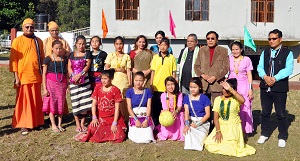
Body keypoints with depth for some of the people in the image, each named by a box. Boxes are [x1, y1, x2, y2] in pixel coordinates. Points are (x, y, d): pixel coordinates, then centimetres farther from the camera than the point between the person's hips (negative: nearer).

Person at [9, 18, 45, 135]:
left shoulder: (38, 41, 10)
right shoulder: (17, 41, -1)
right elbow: (13, 60, -4)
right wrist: (16, 77, -9)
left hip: (36, 76, 4)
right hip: (23, 76, -4)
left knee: (37, 101, 10)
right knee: (23, 101, 2)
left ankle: (36, 122, 21)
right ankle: (23, 125, 9)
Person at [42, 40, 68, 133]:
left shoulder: (64, 59, 8)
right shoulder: (48, 59, -2)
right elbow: (44, 74, -2)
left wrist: (68, 86, 7)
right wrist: (44, 88, -7)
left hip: (62, 83, 3)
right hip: (51, 82, -3)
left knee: (61, 103, 5)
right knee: (52, 102, -2)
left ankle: (59, 124, 15)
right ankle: (53, 125, 6)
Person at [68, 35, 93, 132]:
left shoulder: (87, 54, 6)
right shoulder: (72, 54, 12)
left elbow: (87, 66, -5)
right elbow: (69, 67, 4)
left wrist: (79, 75, -18)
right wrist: (73, 76, -13)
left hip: (84, 80, -1)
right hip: (73, 80, 1)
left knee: (84, 101, -5)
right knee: (75, 102, 0)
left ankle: (82, 123, 8)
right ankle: (77, 124, 10)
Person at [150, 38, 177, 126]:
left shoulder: (172, 58, 3)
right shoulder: (155, 57, 7)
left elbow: (174, 72, 4)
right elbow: (153, 71, 8)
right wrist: (151, 84, 3)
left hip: (167, 88, -1)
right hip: (156, 87, 2)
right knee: (155, 107, 7)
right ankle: (155, 125, 18)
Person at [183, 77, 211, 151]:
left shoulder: (204, 98, -5)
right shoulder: (187, 97, 2)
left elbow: (208, 114, -7)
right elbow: (186, 111, -10)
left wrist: (198, 124, -17)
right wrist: (186, 124, -28)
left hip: (202, 122, -2)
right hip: (191, 121, 2)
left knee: (199, 141, -24)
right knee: (188, 131, -31)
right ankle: (189, 145, -2)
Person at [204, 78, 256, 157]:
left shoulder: (235, 99, -9)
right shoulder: (217, 99, 1)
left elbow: (243, 100, -36)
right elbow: (216, 117, 0)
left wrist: (230, 89, -34)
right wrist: (218, 131, -10)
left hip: (233, 127, -3)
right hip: (221, 126, 3)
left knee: (228, 148, -21)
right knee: (209, 145, -14)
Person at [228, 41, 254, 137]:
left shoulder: (246, 59, 1)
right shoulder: (229, 59, 5)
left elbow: (249, 75, 2)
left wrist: (250, 89, -5)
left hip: (243, 87, -1)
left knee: (243, 109, 0)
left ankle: (244, 132, 10)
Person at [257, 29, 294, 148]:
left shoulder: (287, 53, -1)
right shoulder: (265, 52, 12)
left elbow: (288, 69, -11)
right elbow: (260, 67, 4)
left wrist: (275, 78, -20)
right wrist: (265, 77, -15)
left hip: (280, 88, -4)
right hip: (265, 87, 4)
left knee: (281, 114, 4)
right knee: (265, 112, 13)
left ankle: (282, 137, 19)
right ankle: (264, 134, 28)